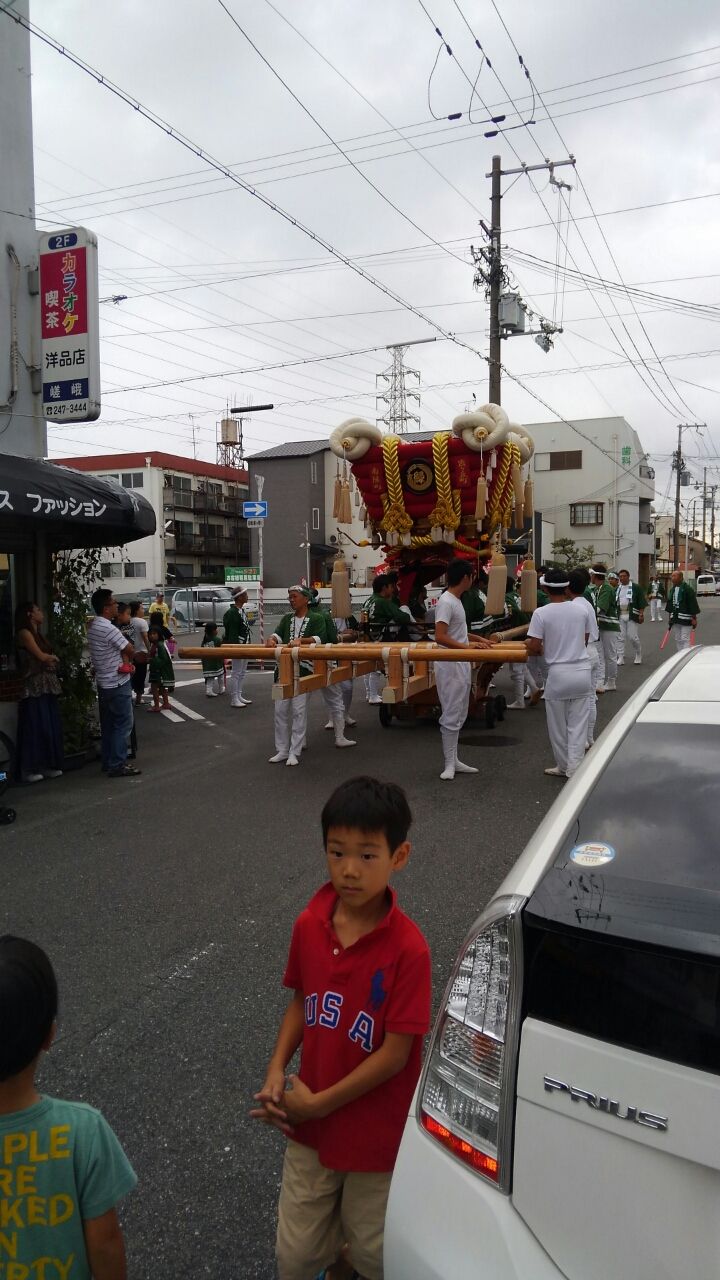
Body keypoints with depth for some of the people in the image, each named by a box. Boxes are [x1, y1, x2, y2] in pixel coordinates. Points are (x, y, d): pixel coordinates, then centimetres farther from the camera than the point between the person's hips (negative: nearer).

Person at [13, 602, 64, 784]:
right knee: (35, 727, -6)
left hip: (47, 685, 9)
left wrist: (49, 659, -11)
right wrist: (54, 657, 5)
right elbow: (41, 656, -13)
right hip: (34, 686, -8)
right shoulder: (24, 633, -7)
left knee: (50, 726, 9)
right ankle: (29, 769, 0)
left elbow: (48, 658, 10)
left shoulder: (37, 634, 19)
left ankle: (47, 765, 16)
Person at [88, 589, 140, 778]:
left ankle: (108, 762, 22)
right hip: (118, 684, -10)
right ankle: (117, 766, -2)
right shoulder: (108, 629, -22)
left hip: (103, 682, 10)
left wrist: (125, 660, -2)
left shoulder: (92, 626, 9)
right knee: (123, 724, -4)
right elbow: (130, 649, -14)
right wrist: (127, 659, 5)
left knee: (108, 724, 15)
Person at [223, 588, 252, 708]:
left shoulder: (242, 611, 13)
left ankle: (239, 696, 23)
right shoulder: (231, 613, -17)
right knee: (236, 673, -3)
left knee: (242, 672, 15)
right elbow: (232, 633, -20)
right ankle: (234, 699, 2)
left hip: (245, 646, 10)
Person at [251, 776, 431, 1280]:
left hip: (377, 1134, -3)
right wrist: (277, 1070, -9)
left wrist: (318, 1103, -16)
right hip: (309, 1126, 4)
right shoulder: (309, 925, -11)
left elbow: (396, 1052, -20)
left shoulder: (407, 948, -25)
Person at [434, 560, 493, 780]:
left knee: (458, 715, 14)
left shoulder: (456, 601, 13)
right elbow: (440, 637, -25)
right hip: (450, 667, -10)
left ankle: (453, 760, 21)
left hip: (462, 665, 10)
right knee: (451, 716, -4)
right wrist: (466, 646, -31)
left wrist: (478, 639, 26)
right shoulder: (446, 602, -17)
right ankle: (449, 764, 4)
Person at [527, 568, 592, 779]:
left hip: (558, 674, -3)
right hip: (582, 670, 3)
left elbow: (534, 646, -12)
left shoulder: (541, 613, -10)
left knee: (558, 726, 12)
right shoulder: (580, 611, 3)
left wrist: (542, 648, 11)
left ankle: (564, 766, 24)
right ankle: (574, 768, 8)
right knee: (578, 724, 8)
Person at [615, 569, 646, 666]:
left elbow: (642, 602, -6)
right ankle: (620, 658, 8)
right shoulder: (617, 589, 14)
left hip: (632, 615, -5)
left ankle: (638, 655, 16)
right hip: (620, 616, 5)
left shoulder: (636, 588, -2)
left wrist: (641, 614, -13)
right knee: (620, 637, 3)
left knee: (632, 636, -6)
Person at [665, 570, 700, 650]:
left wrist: (694, 618, -14)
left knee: (685, 640, -7)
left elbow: (693, 603, -14)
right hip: (676, 619, 8)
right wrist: (669, 617, 17)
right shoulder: (672, 589, 9)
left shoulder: (688, 589, -14)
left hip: (686, 619, -8)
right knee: (678, 640, 13)